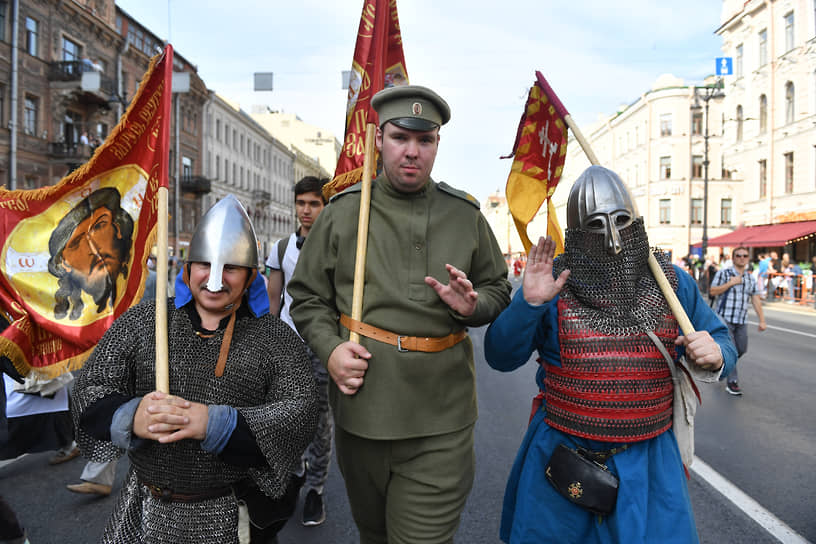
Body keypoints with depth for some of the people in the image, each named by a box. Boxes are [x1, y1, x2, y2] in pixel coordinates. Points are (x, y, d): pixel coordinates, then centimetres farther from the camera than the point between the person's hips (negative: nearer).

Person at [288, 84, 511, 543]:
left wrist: (473, 306, -10)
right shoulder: (343, 211, 1)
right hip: (361, 408, 1)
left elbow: (500, 291, 13)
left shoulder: (465, 214, 4)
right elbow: (307, 297, 7)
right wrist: (329, 347, -11)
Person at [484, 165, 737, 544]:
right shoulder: (553, 282, -8)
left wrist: (715, 356, -14)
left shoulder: (672, 282, -1)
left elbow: (720, 340, 10)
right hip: (561, 455, -1)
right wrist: (528, 303, -24)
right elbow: (500, 357, -9)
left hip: (647, 458, 2)